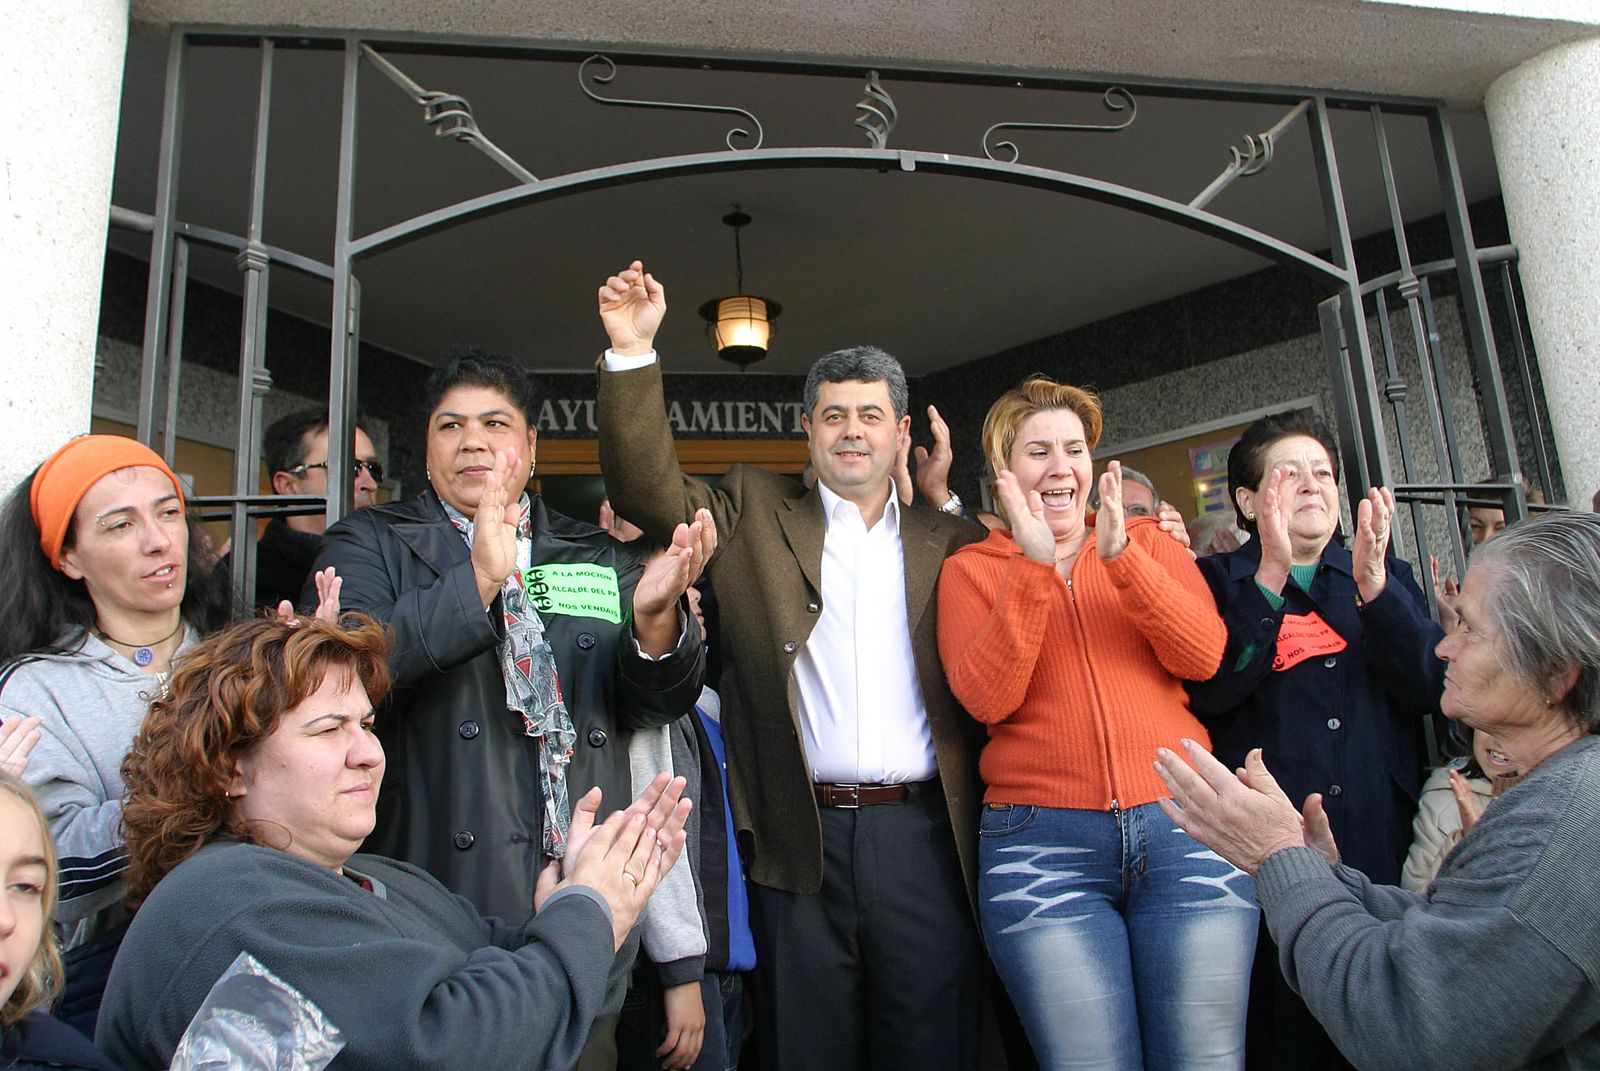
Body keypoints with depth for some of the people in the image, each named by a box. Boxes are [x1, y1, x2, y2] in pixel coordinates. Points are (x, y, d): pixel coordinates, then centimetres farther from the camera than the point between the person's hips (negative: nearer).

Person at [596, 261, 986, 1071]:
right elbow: (649, 491, -5)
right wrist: (633, 353, -12)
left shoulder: (950, 541, 9)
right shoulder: (754, 513, 8)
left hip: (923, 835, 1)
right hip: (802, 841, -1)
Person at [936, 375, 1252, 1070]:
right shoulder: (970, 570, 6)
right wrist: (1034, 567, -17)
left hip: (1186, 829, 2)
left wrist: (1120, 555, -16)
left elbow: (1203, 656, -4)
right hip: (1042, 845, -1)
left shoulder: (1147, 542, 12)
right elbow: (986, 699, -10)